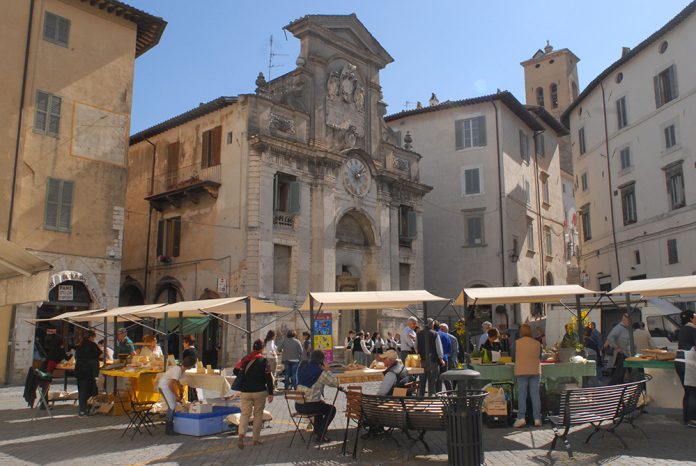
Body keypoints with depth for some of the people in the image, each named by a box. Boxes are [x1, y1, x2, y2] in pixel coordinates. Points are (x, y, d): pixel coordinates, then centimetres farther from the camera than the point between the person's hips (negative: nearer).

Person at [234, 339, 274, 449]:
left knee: (245, 414, 7)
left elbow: (236, 371, 6)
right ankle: (256, 438, 14)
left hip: (245, 392, 2)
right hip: (260, 392, -2)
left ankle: (241, 435, -15)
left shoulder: (245, 359, 2)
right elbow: (268, 378, -10)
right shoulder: (263, 360, -8)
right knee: (258, 414, 11)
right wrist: (270, 393, -5)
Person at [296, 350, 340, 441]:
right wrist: (327, 370, -2)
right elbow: (336, 383, -9)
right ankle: (320, 434, 13)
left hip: (298, 405, 8)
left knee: (321, 405, 35)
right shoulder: (321, 373, -14)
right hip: (308, 406, -8)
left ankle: (317, 431, 38)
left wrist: (319, 399, 20)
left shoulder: (304, 370, 10)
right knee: (331, 409, 16)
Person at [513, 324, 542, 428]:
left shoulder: (516, 343, -5)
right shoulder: (537, 343, 1)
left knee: (522, 395, 1)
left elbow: (513, 357, 3)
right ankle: (537, 419, 5)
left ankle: (521, 418, -3)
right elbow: (540, 356, 14)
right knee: (535, 395, 5)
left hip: (521, 372, -2)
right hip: (535, 371, 2)